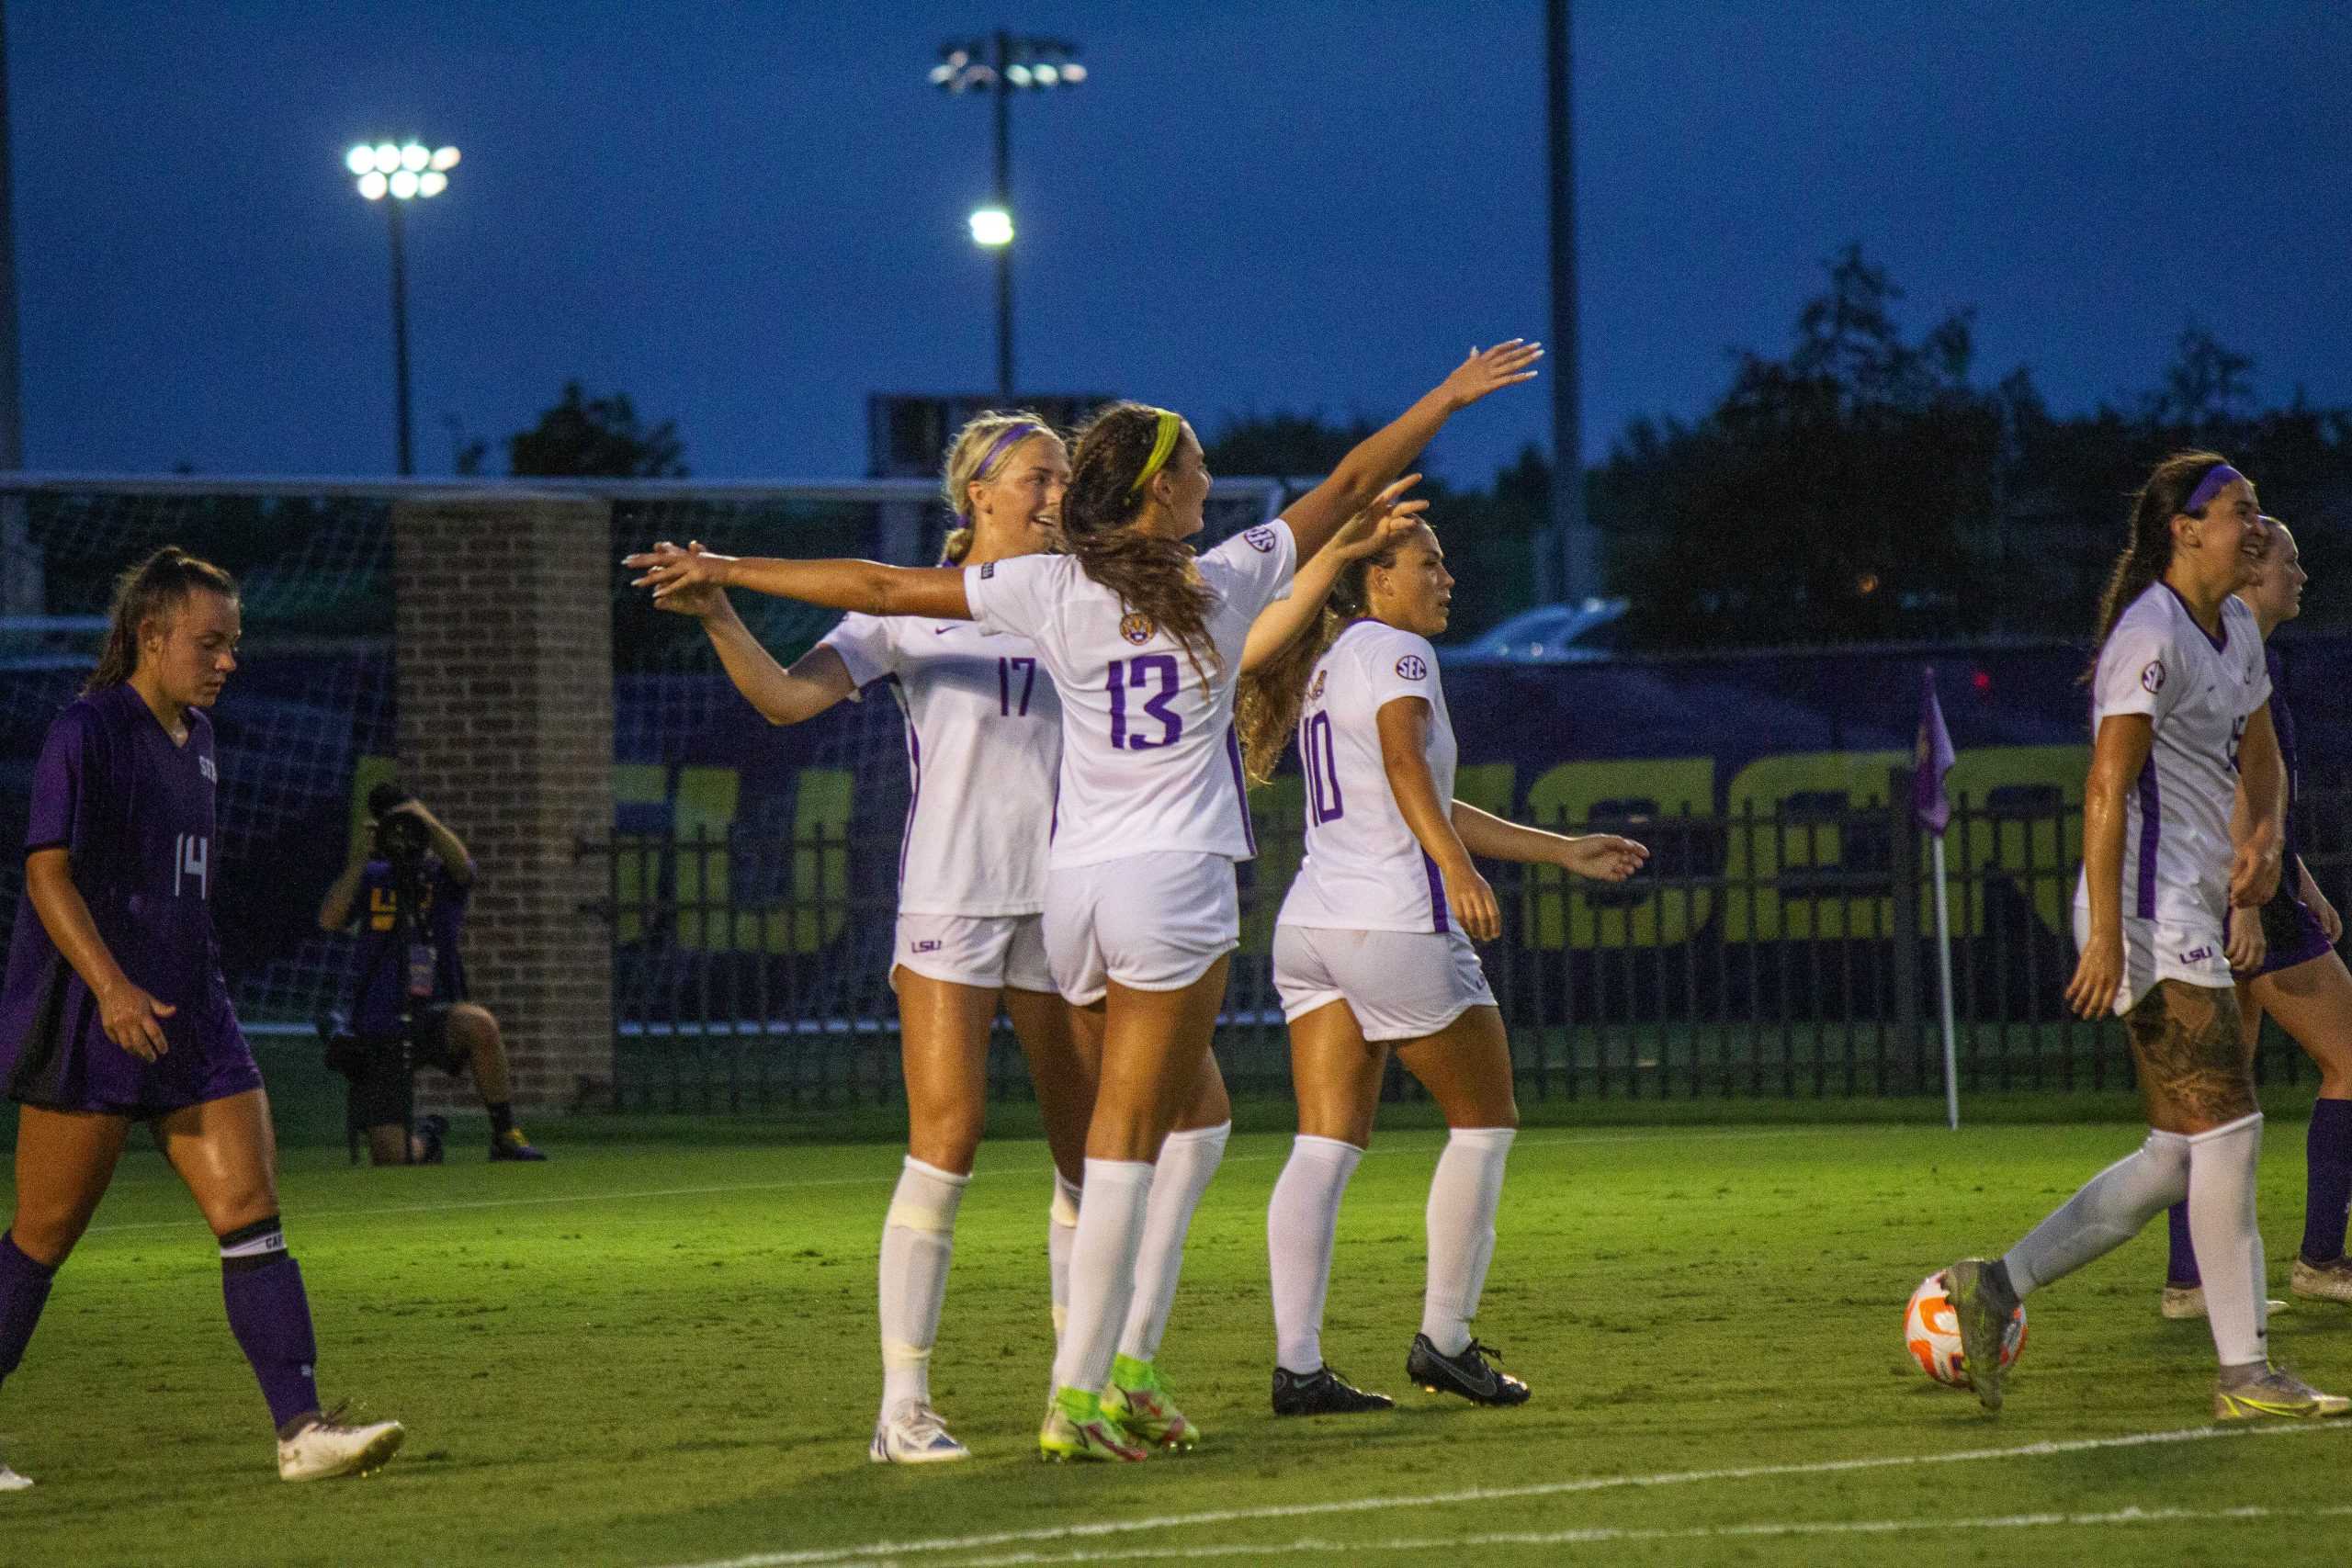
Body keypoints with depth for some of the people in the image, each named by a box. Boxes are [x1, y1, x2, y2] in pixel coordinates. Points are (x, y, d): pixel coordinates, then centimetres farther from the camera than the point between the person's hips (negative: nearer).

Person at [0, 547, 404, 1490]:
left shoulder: (195, 736, 14)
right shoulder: (86, 733, -11)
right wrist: (112, 988, -30)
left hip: (188, 1018, 7)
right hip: (91, 1025, -7)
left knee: (252, 1216, -4)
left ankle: (300, 1430, -8)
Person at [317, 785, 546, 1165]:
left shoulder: (443, 876, 3)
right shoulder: (372, 878, 7)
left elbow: (460, 863, -22)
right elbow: (329, 920, -9)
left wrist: (428, 820, -35)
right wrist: (359, 860, -12)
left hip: (435, 1017, -1)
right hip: (380, 1031, 1)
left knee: (479, 1022, -38)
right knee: (390, 1158, -10)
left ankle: (505, 1135, -20)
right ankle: (427, 1141, 30)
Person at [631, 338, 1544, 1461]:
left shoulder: (1051, 589, 3)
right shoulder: (1227, 580, 0)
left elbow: (881, 589, 4)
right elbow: (1350, 485, 12)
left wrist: (726, 572, 12)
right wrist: (1451, 397, 25)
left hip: (1073, 884, 4)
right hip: (1175, 882, -4)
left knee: (1131, 1133, 14)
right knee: (1126, 1141, -6)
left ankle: (1121, 1378, 10)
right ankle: (1076, 1394, -12)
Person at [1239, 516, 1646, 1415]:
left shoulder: (1328, 667, 24)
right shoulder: (1396, 651, -3)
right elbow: (1405, 765, -22)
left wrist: (1563, 852, 33)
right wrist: (1459, 872, -35)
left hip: (1310, 928, 8)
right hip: (1395, 927, -8)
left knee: (1325, 1148, 0)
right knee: (1485, 1122, 7)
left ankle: (1296, 1365, -10)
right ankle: (1445, 1341, 8)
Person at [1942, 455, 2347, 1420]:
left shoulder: (2235, 630, 16)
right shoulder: (2152, 637, -13)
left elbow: (2258, 755, 24)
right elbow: (2106, 787, -18)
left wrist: (2261, 840, 2)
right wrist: (2106, 933, -23)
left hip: (2193, 911, 10)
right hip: (2149, 913, -10)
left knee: (2179, 1157, 7)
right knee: (2227, 1129, -12)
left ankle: (1995, 1287, 11)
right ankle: (2246, 1375, -10)